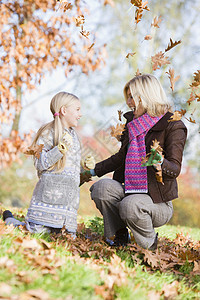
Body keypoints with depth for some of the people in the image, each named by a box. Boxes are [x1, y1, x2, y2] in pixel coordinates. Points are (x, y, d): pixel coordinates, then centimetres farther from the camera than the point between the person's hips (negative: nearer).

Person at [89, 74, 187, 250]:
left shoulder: (173, 126, -9)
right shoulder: (132, 122, 12)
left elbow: (175, 169, -16)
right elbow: (122, 157, 23)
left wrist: (160, 164, -38)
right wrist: (94, 171, 19)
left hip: (158, 201, -6)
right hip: (130, 191, 6)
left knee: (130, 205, -35)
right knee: (102, 187, -22)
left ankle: (150, 245, -5)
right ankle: (119, 237, -3)